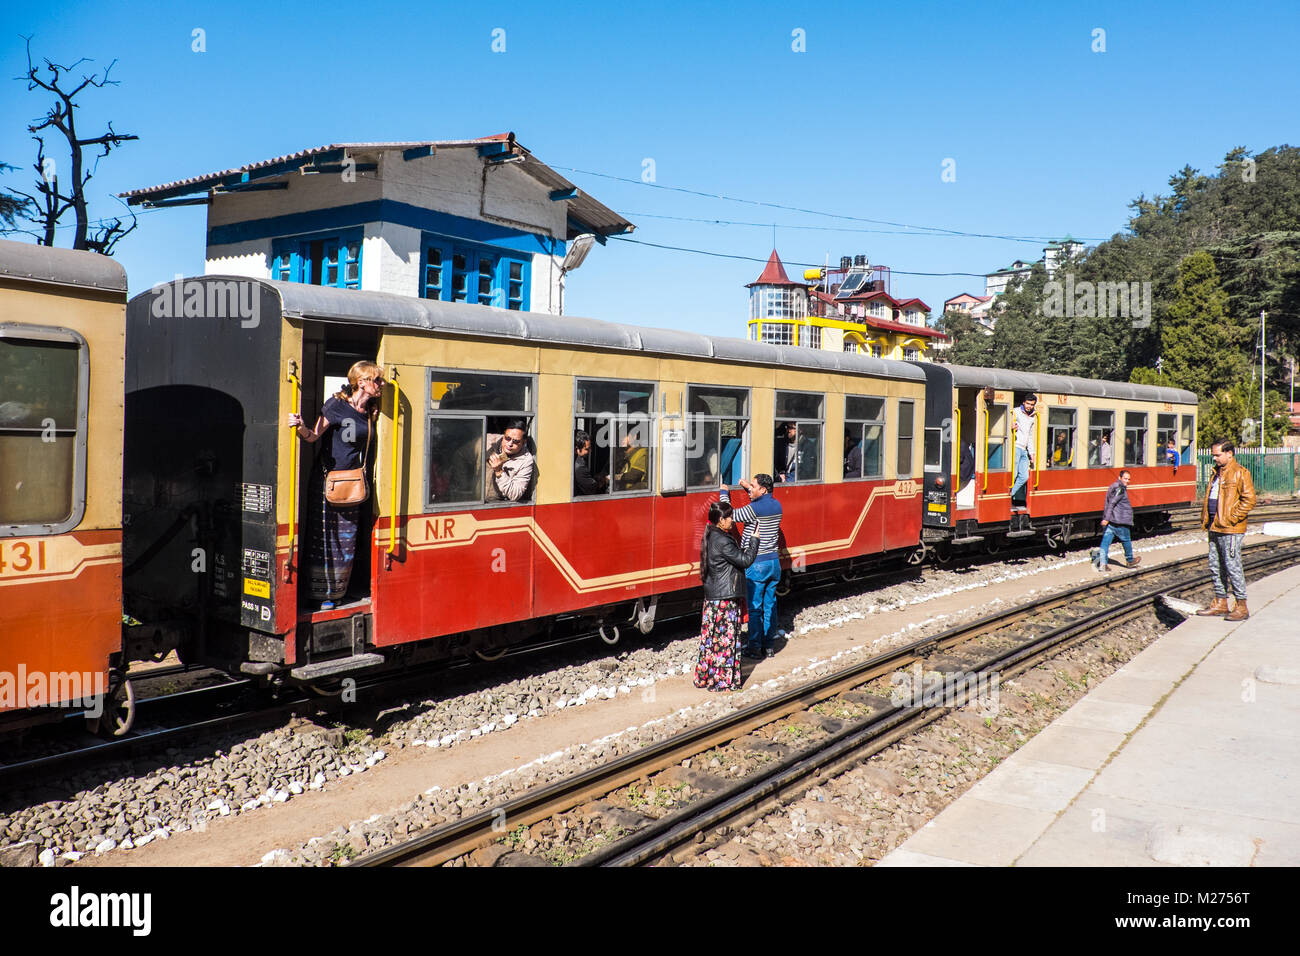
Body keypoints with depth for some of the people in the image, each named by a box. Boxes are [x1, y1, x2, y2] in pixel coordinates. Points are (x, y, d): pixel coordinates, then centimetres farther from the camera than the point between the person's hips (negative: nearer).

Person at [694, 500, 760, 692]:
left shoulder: (711, 536, 8)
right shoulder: (723, 541, -21)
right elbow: (745, 560, -15)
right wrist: (755, 539, -6)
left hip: (712, 595, 9)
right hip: (726, 598, -9)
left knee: (711, 636, 14)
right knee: (725, 638, 0)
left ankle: (705, 677, 22)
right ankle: (724, 681, 7)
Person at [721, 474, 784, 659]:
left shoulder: (754, 509, -19)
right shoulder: (776, 506, 5)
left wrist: (724, 493, 0)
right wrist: (748, 487, 22)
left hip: (757, 564, -7)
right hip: (774, 562, 7)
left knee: (755, 607, 1)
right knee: (770, 605, 12)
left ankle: (755, 647, 6)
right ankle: (769, 646, 18)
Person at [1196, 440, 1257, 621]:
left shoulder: (1241, 473, -8)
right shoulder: (1217, 473, 18)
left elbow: (1249, 500, -14)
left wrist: (1232, 518, -17)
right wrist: (1205, 518, 13)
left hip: (1230, 530, -9)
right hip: (1215, 528, 9)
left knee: (1233, 567, -4)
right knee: (1215, 567, 12)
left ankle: (1242, 607, 4)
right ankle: (1220, 604, 20)